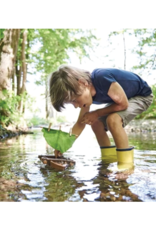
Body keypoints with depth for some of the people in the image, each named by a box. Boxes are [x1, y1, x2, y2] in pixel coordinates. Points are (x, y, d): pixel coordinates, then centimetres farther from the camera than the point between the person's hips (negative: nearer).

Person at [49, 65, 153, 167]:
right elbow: (80, 123, -3)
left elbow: (123, 104, -26)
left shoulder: (102, 78, -37)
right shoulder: (85, 94, -11)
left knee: (113, 120, -31)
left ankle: (126, 164, -18)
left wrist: (97, 113, -19)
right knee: (96, 124, 3)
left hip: (142, 95, -8)